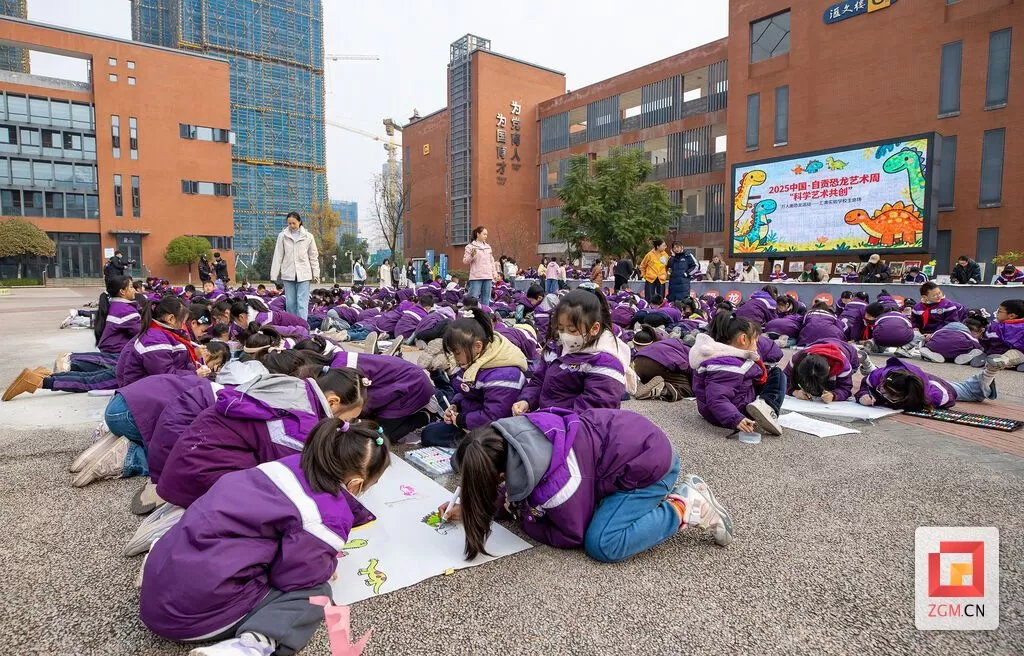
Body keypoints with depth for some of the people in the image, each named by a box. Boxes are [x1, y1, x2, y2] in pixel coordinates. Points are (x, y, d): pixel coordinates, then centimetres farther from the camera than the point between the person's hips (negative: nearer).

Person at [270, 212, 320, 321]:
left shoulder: (308, 237, 4)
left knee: (302, 303, -7)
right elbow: (278, 256, 4)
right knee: (290, 302, 6)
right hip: (288, 274, 1)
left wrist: (316, 274, 2)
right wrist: (274, 274, -1)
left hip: (304, 274, -1)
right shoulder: (282, 236, 4)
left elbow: (313, 257, 7)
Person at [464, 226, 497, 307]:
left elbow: (491, 261, 21)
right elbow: (465, 261, -4)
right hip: (476, 277, -6)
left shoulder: (488, 247, 16)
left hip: (488, 276, 6)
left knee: (486, 298, 8)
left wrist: (494, 273, 16)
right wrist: (472, 255, -22)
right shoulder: (471, 246, -1)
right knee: (473, 299, -7)